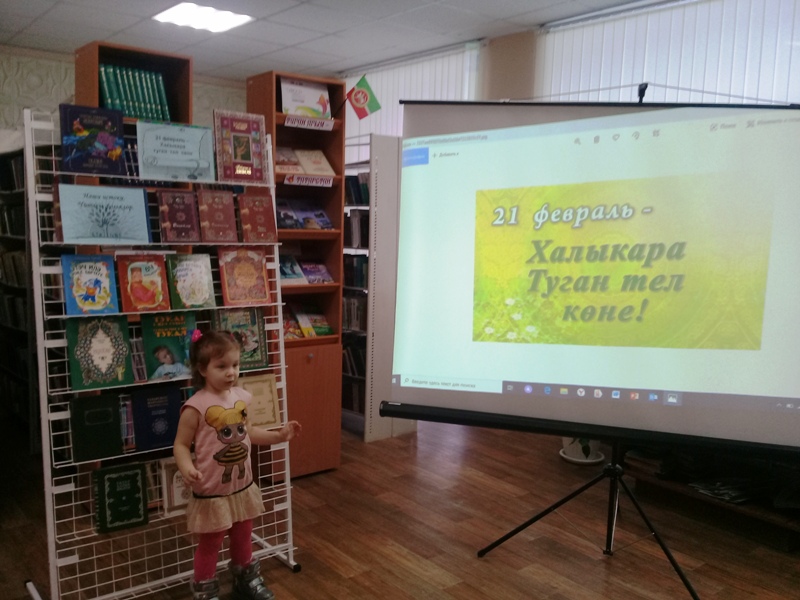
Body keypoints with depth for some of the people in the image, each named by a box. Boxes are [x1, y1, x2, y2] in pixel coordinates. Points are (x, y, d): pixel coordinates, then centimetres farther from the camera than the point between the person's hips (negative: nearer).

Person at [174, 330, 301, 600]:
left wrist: (278, 435, 8)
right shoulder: (196, 406, -22)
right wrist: (187, 468, -35)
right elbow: (181, 445, -17)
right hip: (212, 491, -6)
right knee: (209, 545, 12)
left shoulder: (241, 396, -3)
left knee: (243, 538, 24)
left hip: (243, 485, 6)